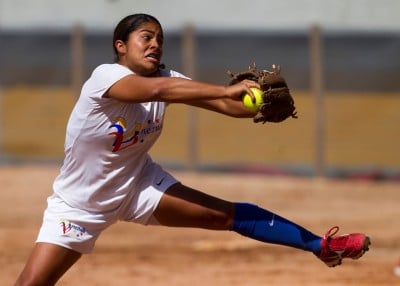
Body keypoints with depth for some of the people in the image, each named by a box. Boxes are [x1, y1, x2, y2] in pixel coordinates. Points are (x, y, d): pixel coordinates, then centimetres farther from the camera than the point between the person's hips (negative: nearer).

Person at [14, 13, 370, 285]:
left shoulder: (166, 79, -8)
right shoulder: (106, 76, -27)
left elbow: (223, 104, -18)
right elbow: (156, 90, -46)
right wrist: (227, 89, -53)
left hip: (138, 185, 5)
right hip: (78, 205, -5)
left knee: (228, 214, -5)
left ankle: (322, 246, 0)